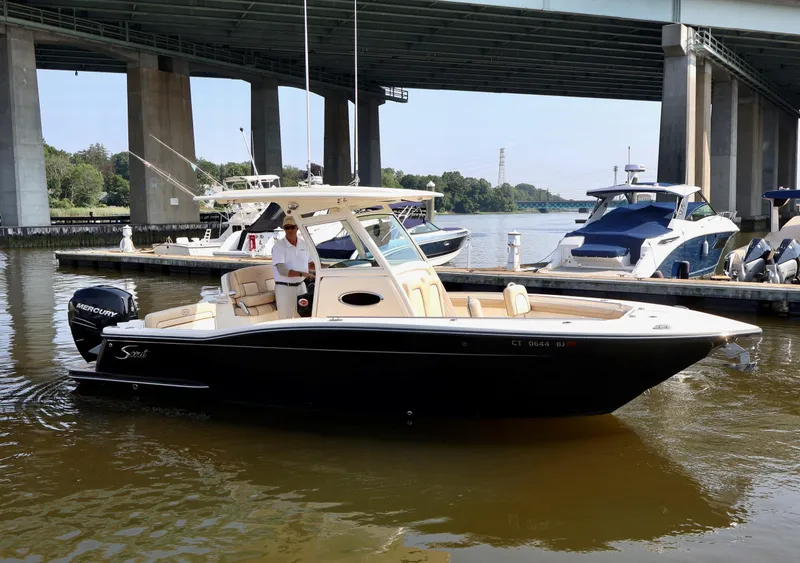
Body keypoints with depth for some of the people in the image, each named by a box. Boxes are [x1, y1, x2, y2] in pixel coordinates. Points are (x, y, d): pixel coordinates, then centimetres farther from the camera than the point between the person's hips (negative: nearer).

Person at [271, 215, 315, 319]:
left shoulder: (304, 245, 6)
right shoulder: (279, 246, -14)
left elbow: (308, 264, 19)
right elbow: (282, 271, -23)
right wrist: (302, 274, -32)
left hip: (301, 286, 6)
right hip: (285, 288, -6)